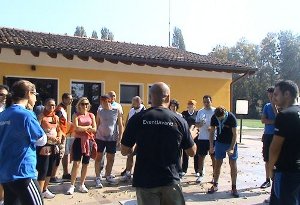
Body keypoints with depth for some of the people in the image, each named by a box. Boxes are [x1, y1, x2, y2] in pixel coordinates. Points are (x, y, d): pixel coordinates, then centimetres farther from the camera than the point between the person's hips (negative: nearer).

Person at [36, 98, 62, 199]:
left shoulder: (56, 117, 12)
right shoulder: (41, 116, -9)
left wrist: (59, 138, 0)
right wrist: (49, 137, -23)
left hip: (53, 146, 7)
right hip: (44, 146, -7)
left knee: (50, 169, 14)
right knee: (43, 169, -7)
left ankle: (45, 190, 28)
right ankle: (40, 192, 2)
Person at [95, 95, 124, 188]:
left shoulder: (117, 111, -4)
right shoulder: (100, 111, 0)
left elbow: (120, 125, -1)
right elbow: (96, 124, 5)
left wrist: (120, 138, -5)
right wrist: (94, 136, 1)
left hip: (112, 139, 0)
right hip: (100, 137, 0)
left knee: (110, 159, 10)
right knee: (98, 157, 1)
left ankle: (108, 176, 27)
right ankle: (98, 178, 10)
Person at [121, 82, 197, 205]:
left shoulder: (137, 119, -8)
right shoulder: (179, 120, -5)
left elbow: (124, 151, -1)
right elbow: (192, 152, 4)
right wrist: (192, 136, 24)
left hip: (145, 181, -1)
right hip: (171, 181, 1)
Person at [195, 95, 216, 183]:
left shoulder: (215, 111, -2)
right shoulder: (200, 112, 7)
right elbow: (196, 124, 6)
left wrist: (212, 128, -22)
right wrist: (200, 124, -17)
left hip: (213, 138, -2)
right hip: (202, 138, 3)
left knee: (214, 157, 6)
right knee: (201, 157, 8)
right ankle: (201, 174, 21)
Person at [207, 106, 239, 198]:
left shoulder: (231, 118, -22)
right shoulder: (214, 118, -13)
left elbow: (235, 134, -18)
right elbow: (212, 132, -3)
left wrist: (232, 148, -24)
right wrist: (211, 146, -10)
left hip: (231, 143, -2)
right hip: (219, 142, 3)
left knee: (233, 164, -1)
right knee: (218, 163, 7)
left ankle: (234, 187, 8)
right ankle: (215, 185, 18)